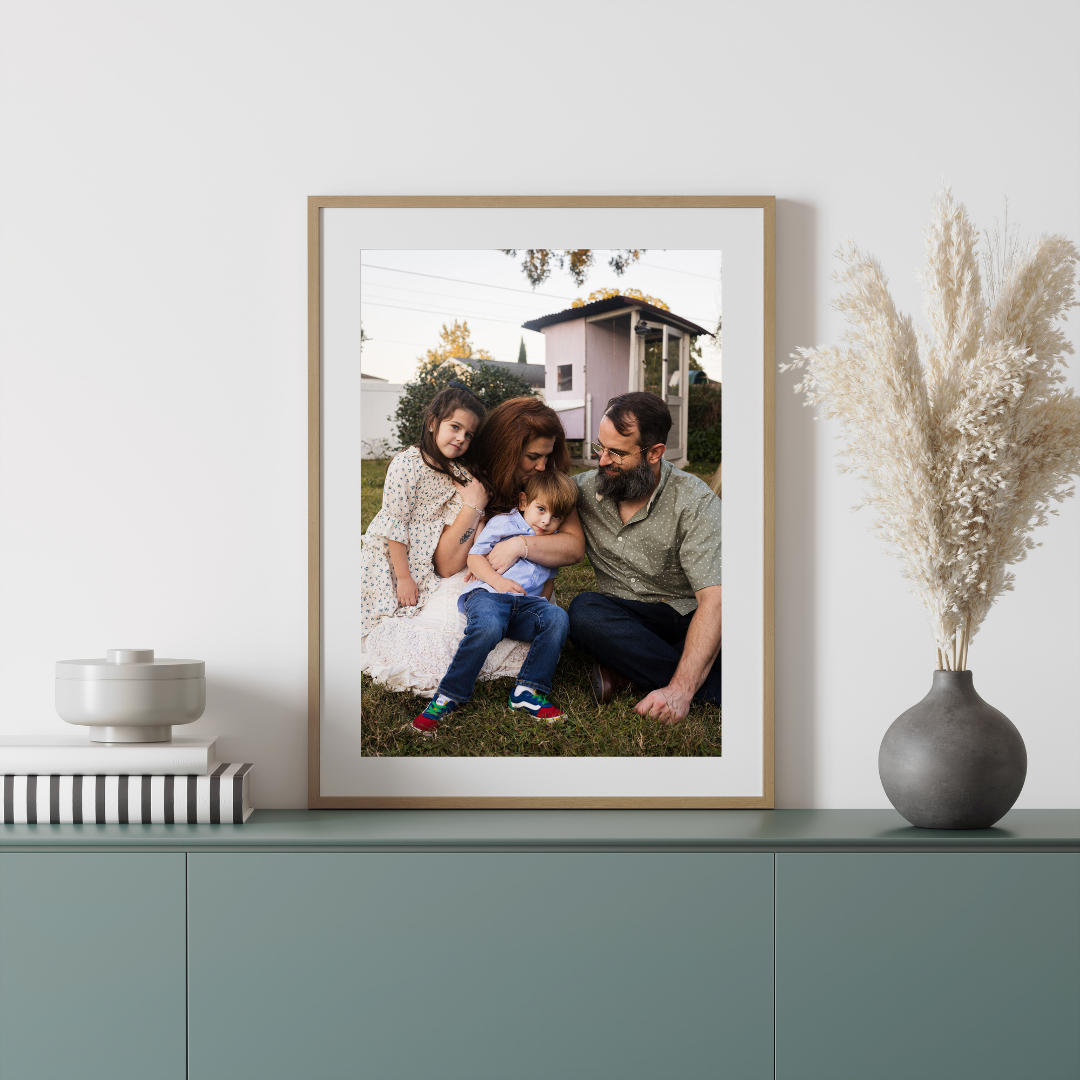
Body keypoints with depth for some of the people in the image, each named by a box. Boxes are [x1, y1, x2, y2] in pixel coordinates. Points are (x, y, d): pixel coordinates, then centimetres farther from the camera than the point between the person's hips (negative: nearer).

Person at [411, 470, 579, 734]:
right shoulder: (502, 524, 12)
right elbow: (475, 556, 6)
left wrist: (544, 602, 14)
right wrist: (497, 581, -11)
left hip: (527, 604, 5)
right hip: (488, 594, -5)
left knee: (557, 618, -29)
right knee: (487, 628, -40)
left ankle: (527, 691, -26)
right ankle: (447, 697, -29)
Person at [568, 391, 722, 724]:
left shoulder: (695, 501, -15)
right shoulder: (585, 489, 0)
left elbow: (713, 598, -25)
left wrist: (680, 688, -37)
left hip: (688, 619, -3)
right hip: (624, 619, 3)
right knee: (584, 610, -33)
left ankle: (627, 669, -23)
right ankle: (709, 688, -28)